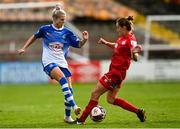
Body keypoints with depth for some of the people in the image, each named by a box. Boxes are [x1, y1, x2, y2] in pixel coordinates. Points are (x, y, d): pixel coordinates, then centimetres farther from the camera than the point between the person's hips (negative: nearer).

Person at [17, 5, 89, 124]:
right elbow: (35, 37, 18)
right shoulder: (45, 29, 0)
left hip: (62, 63, 4)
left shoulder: (67, 32, 4)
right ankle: (74, 106, -41)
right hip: (49, 62, -4)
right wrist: (24, 48, 18)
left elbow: (79, 44, 0)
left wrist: (84, 40, -21)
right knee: (63, 78, -32)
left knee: (69, 89, -4)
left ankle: (67, 116, 12)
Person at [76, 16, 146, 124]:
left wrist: (134, 52, -47)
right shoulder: (123, 37, 8)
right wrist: (106, 43, 19)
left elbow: (135, 58, -26)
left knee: (95, 94, -3)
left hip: (116, 73, -10)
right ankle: (138, 111, 18)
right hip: (114, 71, 10)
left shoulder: (131, 39, -19)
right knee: (111, 99, 17)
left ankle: (82, 119, 5)